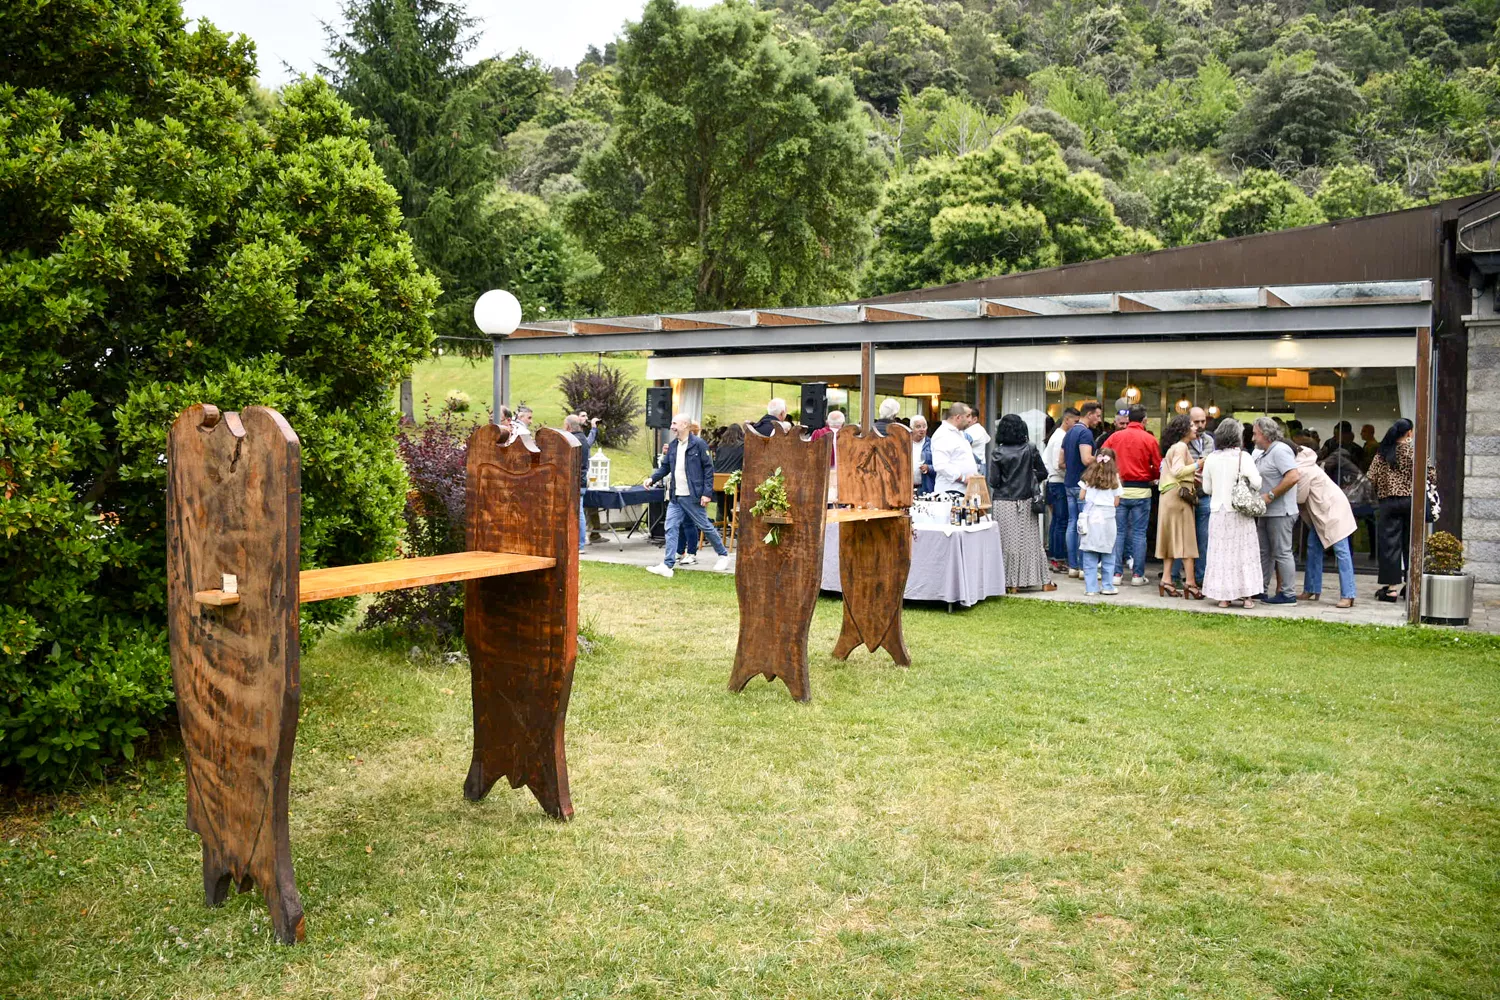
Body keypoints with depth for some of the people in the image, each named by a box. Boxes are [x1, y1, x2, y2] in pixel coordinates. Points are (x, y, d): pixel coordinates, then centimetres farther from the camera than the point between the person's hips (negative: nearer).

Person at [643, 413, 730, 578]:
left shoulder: (698, 444, -9)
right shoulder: (672, 446, 11)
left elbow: (708, 469, -9)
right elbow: (665, 467, 15)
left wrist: (707, 493, -14)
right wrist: (652, 479, -3)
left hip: (692, 496, -6)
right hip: (675, 497, 6)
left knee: (705, 526, 6)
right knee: (671, 528, -2)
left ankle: (723, 555, 25)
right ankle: (667, 566, -3)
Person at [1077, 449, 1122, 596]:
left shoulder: (1088, 476, 4)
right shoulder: (1114, 478, 1)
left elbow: (1081, 497, 4)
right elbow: (1116, 503, 0)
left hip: (1090, 519, 1)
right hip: (1107, 519, -1)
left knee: (1089, 556, 3)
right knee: (1108, 556, 8)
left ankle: (1091, 587, 2)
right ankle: (1107, 586, 9)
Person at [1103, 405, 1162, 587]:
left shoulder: (1115, 437, 1)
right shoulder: (1149, 440, -5)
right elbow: (1158, 468, -4)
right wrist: (1151, 479, 16)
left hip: (1119, 489, 2)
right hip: (1141, 490, -2)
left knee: (1118, 532, 7)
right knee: (1139, 533, 4)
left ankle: (1116, 573, 7)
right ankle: (1138, 575, 5)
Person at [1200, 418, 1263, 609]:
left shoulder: (1211, 458, 1)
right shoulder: (1243, 456, -9)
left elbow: (1207, 488, 6)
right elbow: (1256, 483, -16)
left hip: (1218, 512, 3)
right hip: (1240, 513, -3)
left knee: (1221, 552, 8)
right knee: (1244, 551, 6)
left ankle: (1223, 597, 8)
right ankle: (1247, 596, 8)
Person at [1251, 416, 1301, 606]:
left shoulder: (1280, 450, -14)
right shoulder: (1264, 453, 16)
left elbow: (1293, 477, -25)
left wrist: (1270, 495, -22)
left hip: (1280, 512, -10)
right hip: (1266, 512, 10)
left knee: (1282, 552, -4)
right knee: (1264, 552, 14)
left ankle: (1289, 594, 2)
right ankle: (1261, 589, 22)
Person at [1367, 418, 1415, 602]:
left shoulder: (1382, 452, 3)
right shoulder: (1414, 450, -2)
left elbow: (1373, 478, 1)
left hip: (1388, 502, 0)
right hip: (1411, 500, 0)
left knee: (1389, 544, 1)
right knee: (1410, 543, 10)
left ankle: (1390, 587, -3)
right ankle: (1410, 585, 16)